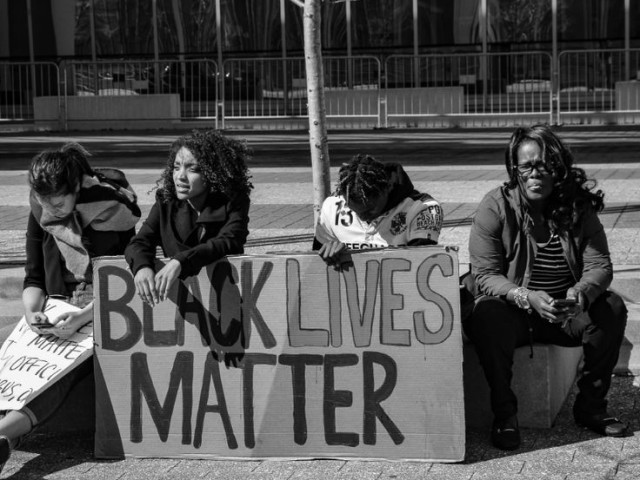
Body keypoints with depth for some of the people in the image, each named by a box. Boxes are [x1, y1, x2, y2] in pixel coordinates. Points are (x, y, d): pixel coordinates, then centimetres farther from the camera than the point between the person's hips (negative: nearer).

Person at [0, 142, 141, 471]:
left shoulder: (114, 211, -10)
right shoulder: (41, 216, 4)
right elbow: (34, 278, 9)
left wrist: (81, 318, -26)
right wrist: (32, 311, -14)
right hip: (58, 317, 7)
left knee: (64, 368, -37)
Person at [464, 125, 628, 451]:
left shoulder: (578, 206, -3)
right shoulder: (495, 206, -10)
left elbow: (599, 265, -6)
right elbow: (485, 274, -14)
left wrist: (581, 293, -30)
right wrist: (528, 298, -31)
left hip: (568, 313, 3)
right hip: (513, 310, -3)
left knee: (612, 309, -22)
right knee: (486, 318, -34)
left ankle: (590, 406, -5)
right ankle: (504, 413, -16)